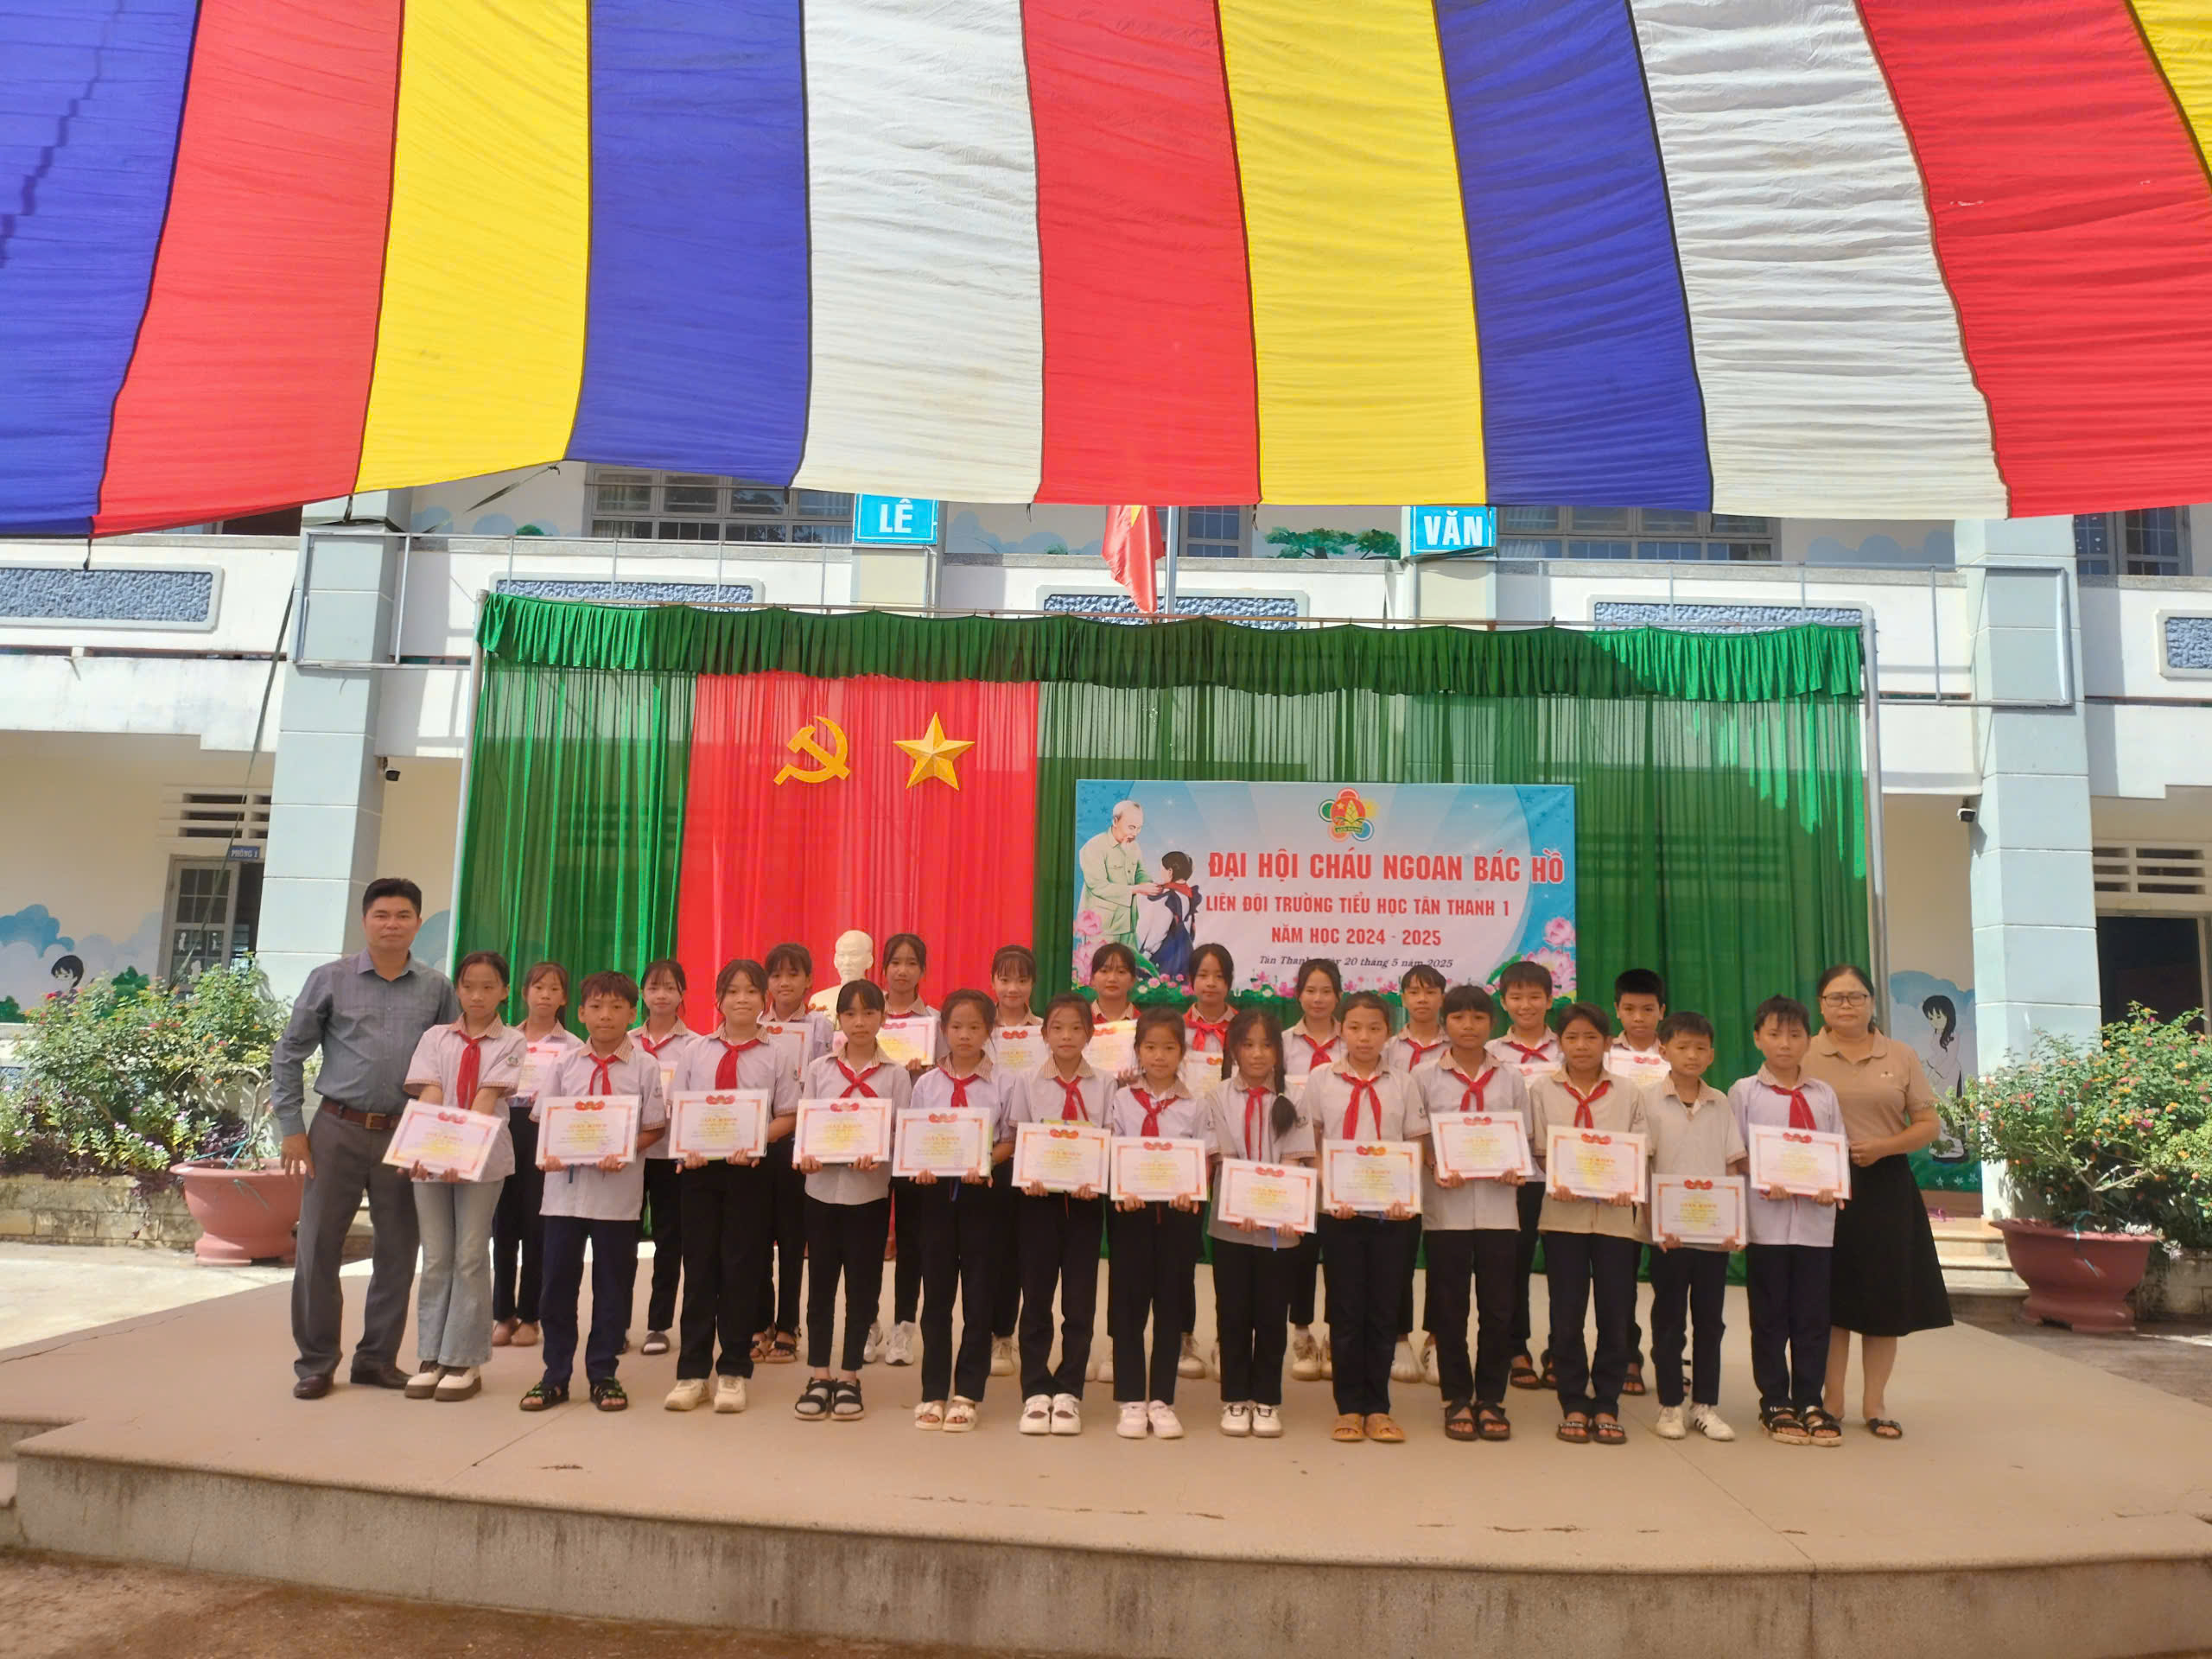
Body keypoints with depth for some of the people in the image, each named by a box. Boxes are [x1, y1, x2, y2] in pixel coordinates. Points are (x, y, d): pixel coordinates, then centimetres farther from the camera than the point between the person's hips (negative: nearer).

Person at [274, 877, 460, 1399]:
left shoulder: (437, 989, 6)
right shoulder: (330, 979, 2)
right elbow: (289, 1054, 5)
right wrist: (292, 1128, 0)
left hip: (406, 1136, 2)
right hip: (339, 1130, -1)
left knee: (398, 1250, 6)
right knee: (318, 1247, 0)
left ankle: (378, 1358, 21)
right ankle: (315, 1362, 15)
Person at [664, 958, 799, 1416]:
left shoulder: (775, 1055, 1)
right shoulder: (695, 1051, 6)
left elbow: (788, 1117, -1)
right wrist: (687, 1146, -11)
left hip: (750, 1169, -1)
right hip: (699, 1168, 2)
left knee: (741, 1268, 3)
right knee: (699, 1266, 5)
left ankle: (734, 1371, 15)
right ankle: (692, 1373, 16)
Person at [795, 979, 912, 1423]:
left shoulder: (895, 1075, 0)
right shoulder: (819, 1070, 5)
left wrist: (879, 1155, -23)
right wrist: (805, 1154, -17)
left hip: (870, 1191, -1)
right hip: (822, 1187, 1)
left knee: (863, 1285, 6)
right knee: (820, 1282, 7)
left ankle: (849, 1379, 17)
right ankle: (818, 1378, 17)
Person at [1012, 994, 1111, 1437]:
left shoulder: (1103, 1086, 1)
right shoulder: (1028, 1083, 2)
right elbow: (1016, 1142, 1)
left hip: (1084, 1199, 0)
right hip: (1038, 1196, 0)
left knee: (1080, 1298, 4)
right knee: (1036, 1296, 5)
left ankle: (1068, 1392, 15)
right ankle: (1036, 1392, 15)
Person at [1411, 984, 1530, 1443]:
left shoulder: (1510, 1079, 7)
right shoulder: (1426, 1078, 3)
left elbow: (1523, 1141, 10)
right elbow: (1418, 1139, 1)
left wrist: (1516, 1169, -10)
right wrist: (1437, 1169, -16)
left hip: (1498, 1205, 1)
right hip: (1446, 1205, -1)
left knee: (1497, 1306, 4)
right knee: (1449, 1306, 4)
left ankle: (1491, 1399, 17)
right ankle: (1458, 1399, 16)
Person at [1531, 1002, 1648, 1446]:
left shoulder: (1628, 1094, 8)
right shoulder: (1542, 1090, 6)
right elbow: (1536, 1149, 3)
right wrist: (1555, 1181, -16)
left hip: (1617, 1213, 1)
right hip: (1564, 1212, -1)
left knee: (1616, 1312, 2)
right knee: (1567, 1313, 3)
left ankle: (1606, 1405, 15)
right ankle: (1574, 1405, 15)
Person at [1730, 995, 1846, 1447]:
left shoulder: (1823, 1094, 10)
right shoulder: (1744, 1092, 1)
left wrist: (1831, 1185, -10)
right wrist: (1763, 1184, -17)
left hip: (1816, 1219, 2)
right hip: (1766, 1219, -2)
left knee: (1813, 1317, 7)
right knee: (1769, 1317, 5)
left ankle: (1809, 1402, 18)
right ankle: (1775, 1405, 15)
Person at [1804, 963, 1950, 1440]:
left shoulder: (1902, 1058, 6)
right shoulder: (1804, 1057, 0)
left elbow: (1927, 1125, 4)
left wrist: (1884, 1146, -13)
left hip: (1886, 1186, 2)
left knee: (1885, 1295, 6)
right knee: (1831, 1295, 4)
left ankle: (1875, 1403, 19)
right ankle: (1831, 1399, 15)